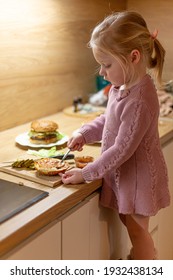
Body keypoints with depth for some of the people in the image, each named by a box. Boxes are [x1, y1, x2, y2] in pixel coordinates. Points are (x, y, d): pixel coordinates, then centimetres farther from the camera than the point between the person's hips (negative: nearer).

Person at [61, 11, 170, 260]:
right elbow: (108, 120, 13)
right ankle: (146, 258, 46)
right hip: (124, 173, 8)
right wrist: (84, 134, -2)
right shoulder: (121, 86, -4)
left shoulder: (139, 100, -31)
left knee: (136, 230, 12)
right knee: (130, 223, 24)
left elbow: (122, 150, -27)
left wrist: (85, 174, -19)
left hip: (137, 176, -8)